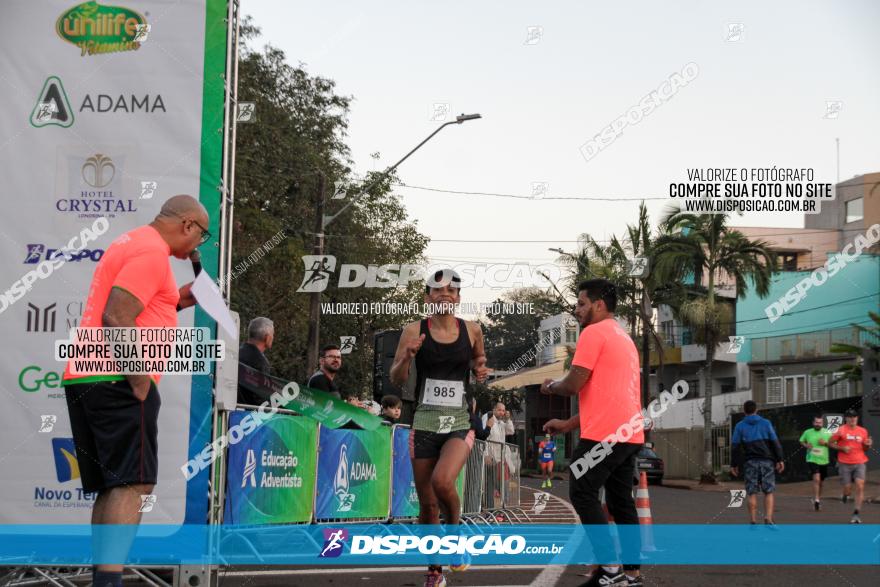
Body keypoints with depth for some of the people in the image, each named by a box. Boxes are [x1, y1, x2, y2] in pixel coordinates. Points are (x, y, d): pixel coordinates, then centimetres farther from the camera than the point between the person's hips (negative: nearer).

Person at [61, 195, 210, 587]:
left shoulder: (130, 244, 23)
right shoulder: (152, 252, -9)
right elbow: (117, 319, -20)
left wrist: (178, 301, 19)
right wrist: (140, 383, -17)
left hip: (82, 379, 10)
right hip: (117, 381, -10)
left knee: (111, 487, 11)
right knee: (133, 483, -11)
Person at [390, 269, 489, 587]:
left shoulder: (472, 330, 2)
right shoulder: (415, 330, -2)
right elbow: (396, 380, -1)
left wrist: (481, 370, -3)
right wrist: (407, 357, -21)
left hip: (459, 424, 0)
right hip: (424, 424, 1)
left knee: (442, 481, -27)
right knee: (427, 503, 4)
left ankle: (455, 528, 5)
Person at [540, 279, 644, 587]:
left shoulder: (593, 333, -8)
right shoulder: (624, 338, 23)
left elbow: (574, 385, -13)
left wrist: (550, 386, 9)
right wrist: (568, 424, 22)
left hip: (606, 434, -9)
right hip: (630, 432, 9)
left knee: (583, 494, -4)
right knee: (621, 501, 11)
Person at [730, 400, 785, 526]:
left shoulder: (740, 426, 4)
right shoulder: (766, 423, 4)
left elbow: (735, 446, 0)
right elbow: (775, 443, -1)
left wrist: (734, 464, 4)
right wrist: (779, 460, 1)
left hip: (750, 463, 0)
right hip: (766, 461, 0)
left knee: (752, 493, 4)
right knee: (768, 492, 4)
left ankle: (753, 522, 2)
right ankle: (768, 519, -10)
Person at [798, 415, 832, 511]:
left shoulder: (827, 432, 3)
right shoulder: (807, 432, 0)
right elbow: (801, 441, 14)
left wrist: (825, 443, -13)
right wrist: (806, 445, -7)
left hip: (823, 461, 3)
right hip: (812, 460, -3)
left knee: (820, 482, 16)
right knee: (816, 479, -21)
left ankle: (818, 498, 36)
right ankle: (816, 500, -23)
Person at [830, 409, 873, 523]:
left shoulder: (863, 431, 7)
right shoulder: (841, 430, -3)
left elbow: (865, 447, 18)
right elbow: (831, 443, 3)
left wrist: (868, 445, -5)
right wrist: (842, 448, -13)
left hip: (859, 463, 2)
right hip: (845, 464, -2)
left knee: (860, 487, -13)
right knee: (848, 490, 1)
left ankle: (856, 514, -6)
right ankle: (845, 495, 40)